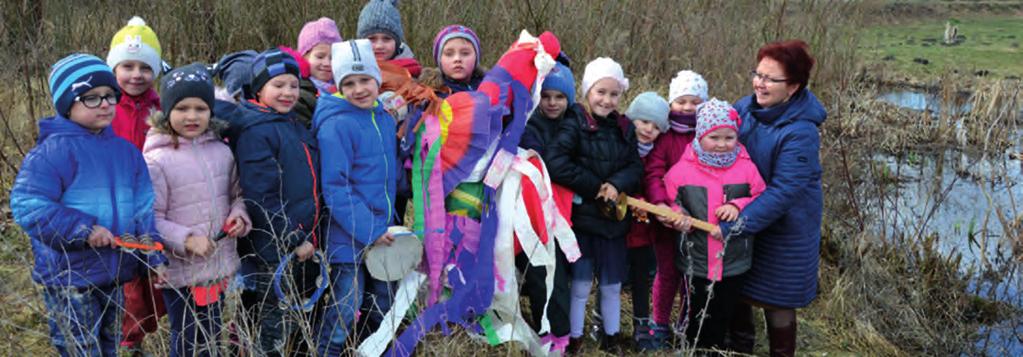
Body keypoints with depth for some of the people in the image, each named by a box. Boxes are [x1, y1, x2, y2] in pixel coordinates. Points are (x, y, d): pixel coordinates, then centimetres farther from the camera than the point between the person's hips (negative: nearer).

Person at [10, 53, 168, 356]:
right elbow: (26, 205, -21)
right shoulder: (54, 150, -15)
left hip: (114, 273, 7)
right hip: (68, 277, -6)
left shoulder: (126, 150, 6)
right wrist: (83, 229, -25)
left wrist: (155, 257, 2)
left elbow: (143, 209, 8)